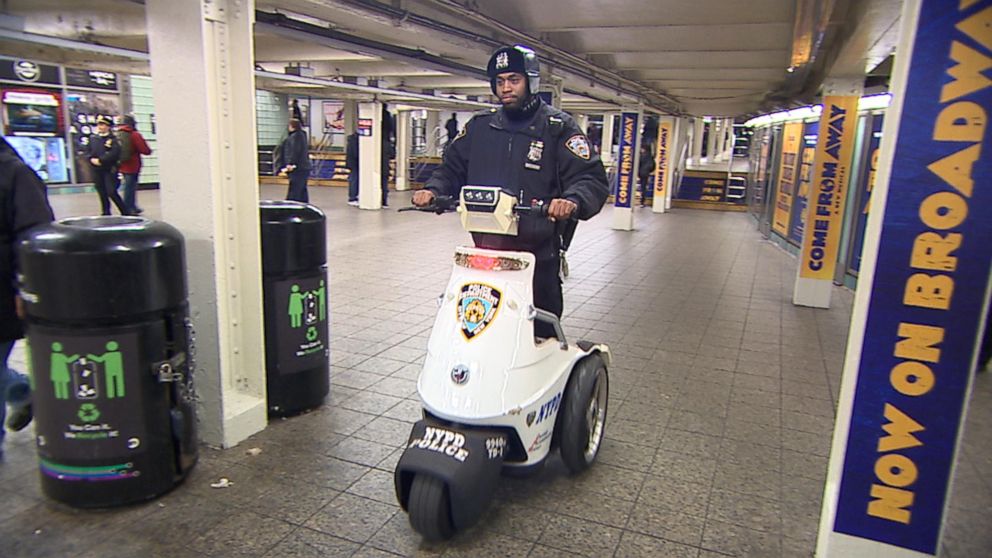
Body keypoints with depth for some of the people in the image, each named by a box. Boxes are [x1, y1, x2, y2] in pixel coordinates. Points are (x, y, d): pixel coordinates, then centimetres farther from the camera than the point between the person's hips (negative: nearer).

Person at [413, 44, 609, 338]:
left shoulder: (557, 127, 0)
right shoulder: (480, 126, 14)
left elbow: (592, 178, -9)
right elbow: (452, 167, 19)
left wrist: (572, 200, -31)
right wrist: (433, 190, -2)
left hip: (537, 251, -3)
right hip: (484, 248, 4)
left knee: (540, 331, 1)